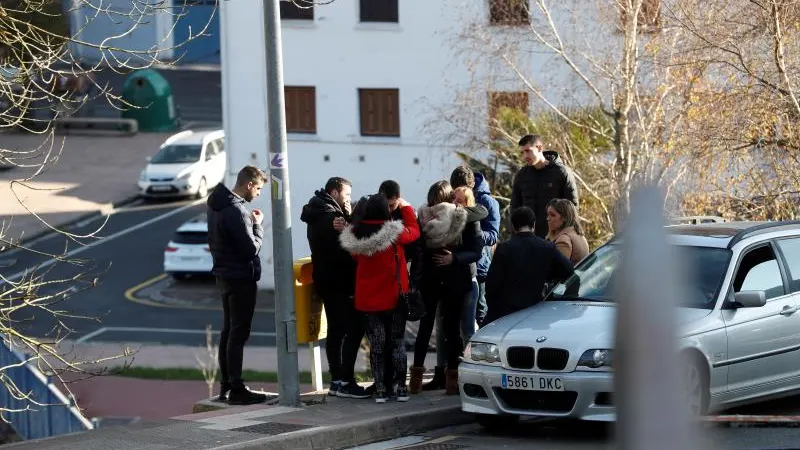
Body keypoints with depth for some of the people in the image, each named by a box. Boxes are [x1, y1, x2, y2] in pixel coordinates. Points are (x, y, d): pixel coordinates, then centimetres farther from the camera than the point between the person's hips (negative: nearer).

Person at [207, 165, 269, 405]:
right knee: (238, 333, -6)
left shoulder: (216, 204, 8)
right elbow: (251, 249, -21)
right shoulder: (236, 211, -22)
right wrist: (257, 225, -7)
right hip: (241, 277, -10)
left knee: (228, 331, 15)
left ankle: (226, 386, 19)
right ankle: (236, 390, -5)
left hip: (224, 275, 10)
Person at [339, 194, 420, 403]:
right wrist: (406, 207, 13)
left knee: (377, 344, 9)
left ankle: (381, 389, 6)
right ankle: (400, 387, 8)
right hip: (394, 296, -3)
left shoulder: (355, 236, -5)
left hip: (368, 298, 3)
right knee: (397, 342, 8)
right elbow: (414, 231, 1)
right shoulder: (394, 232, -16)